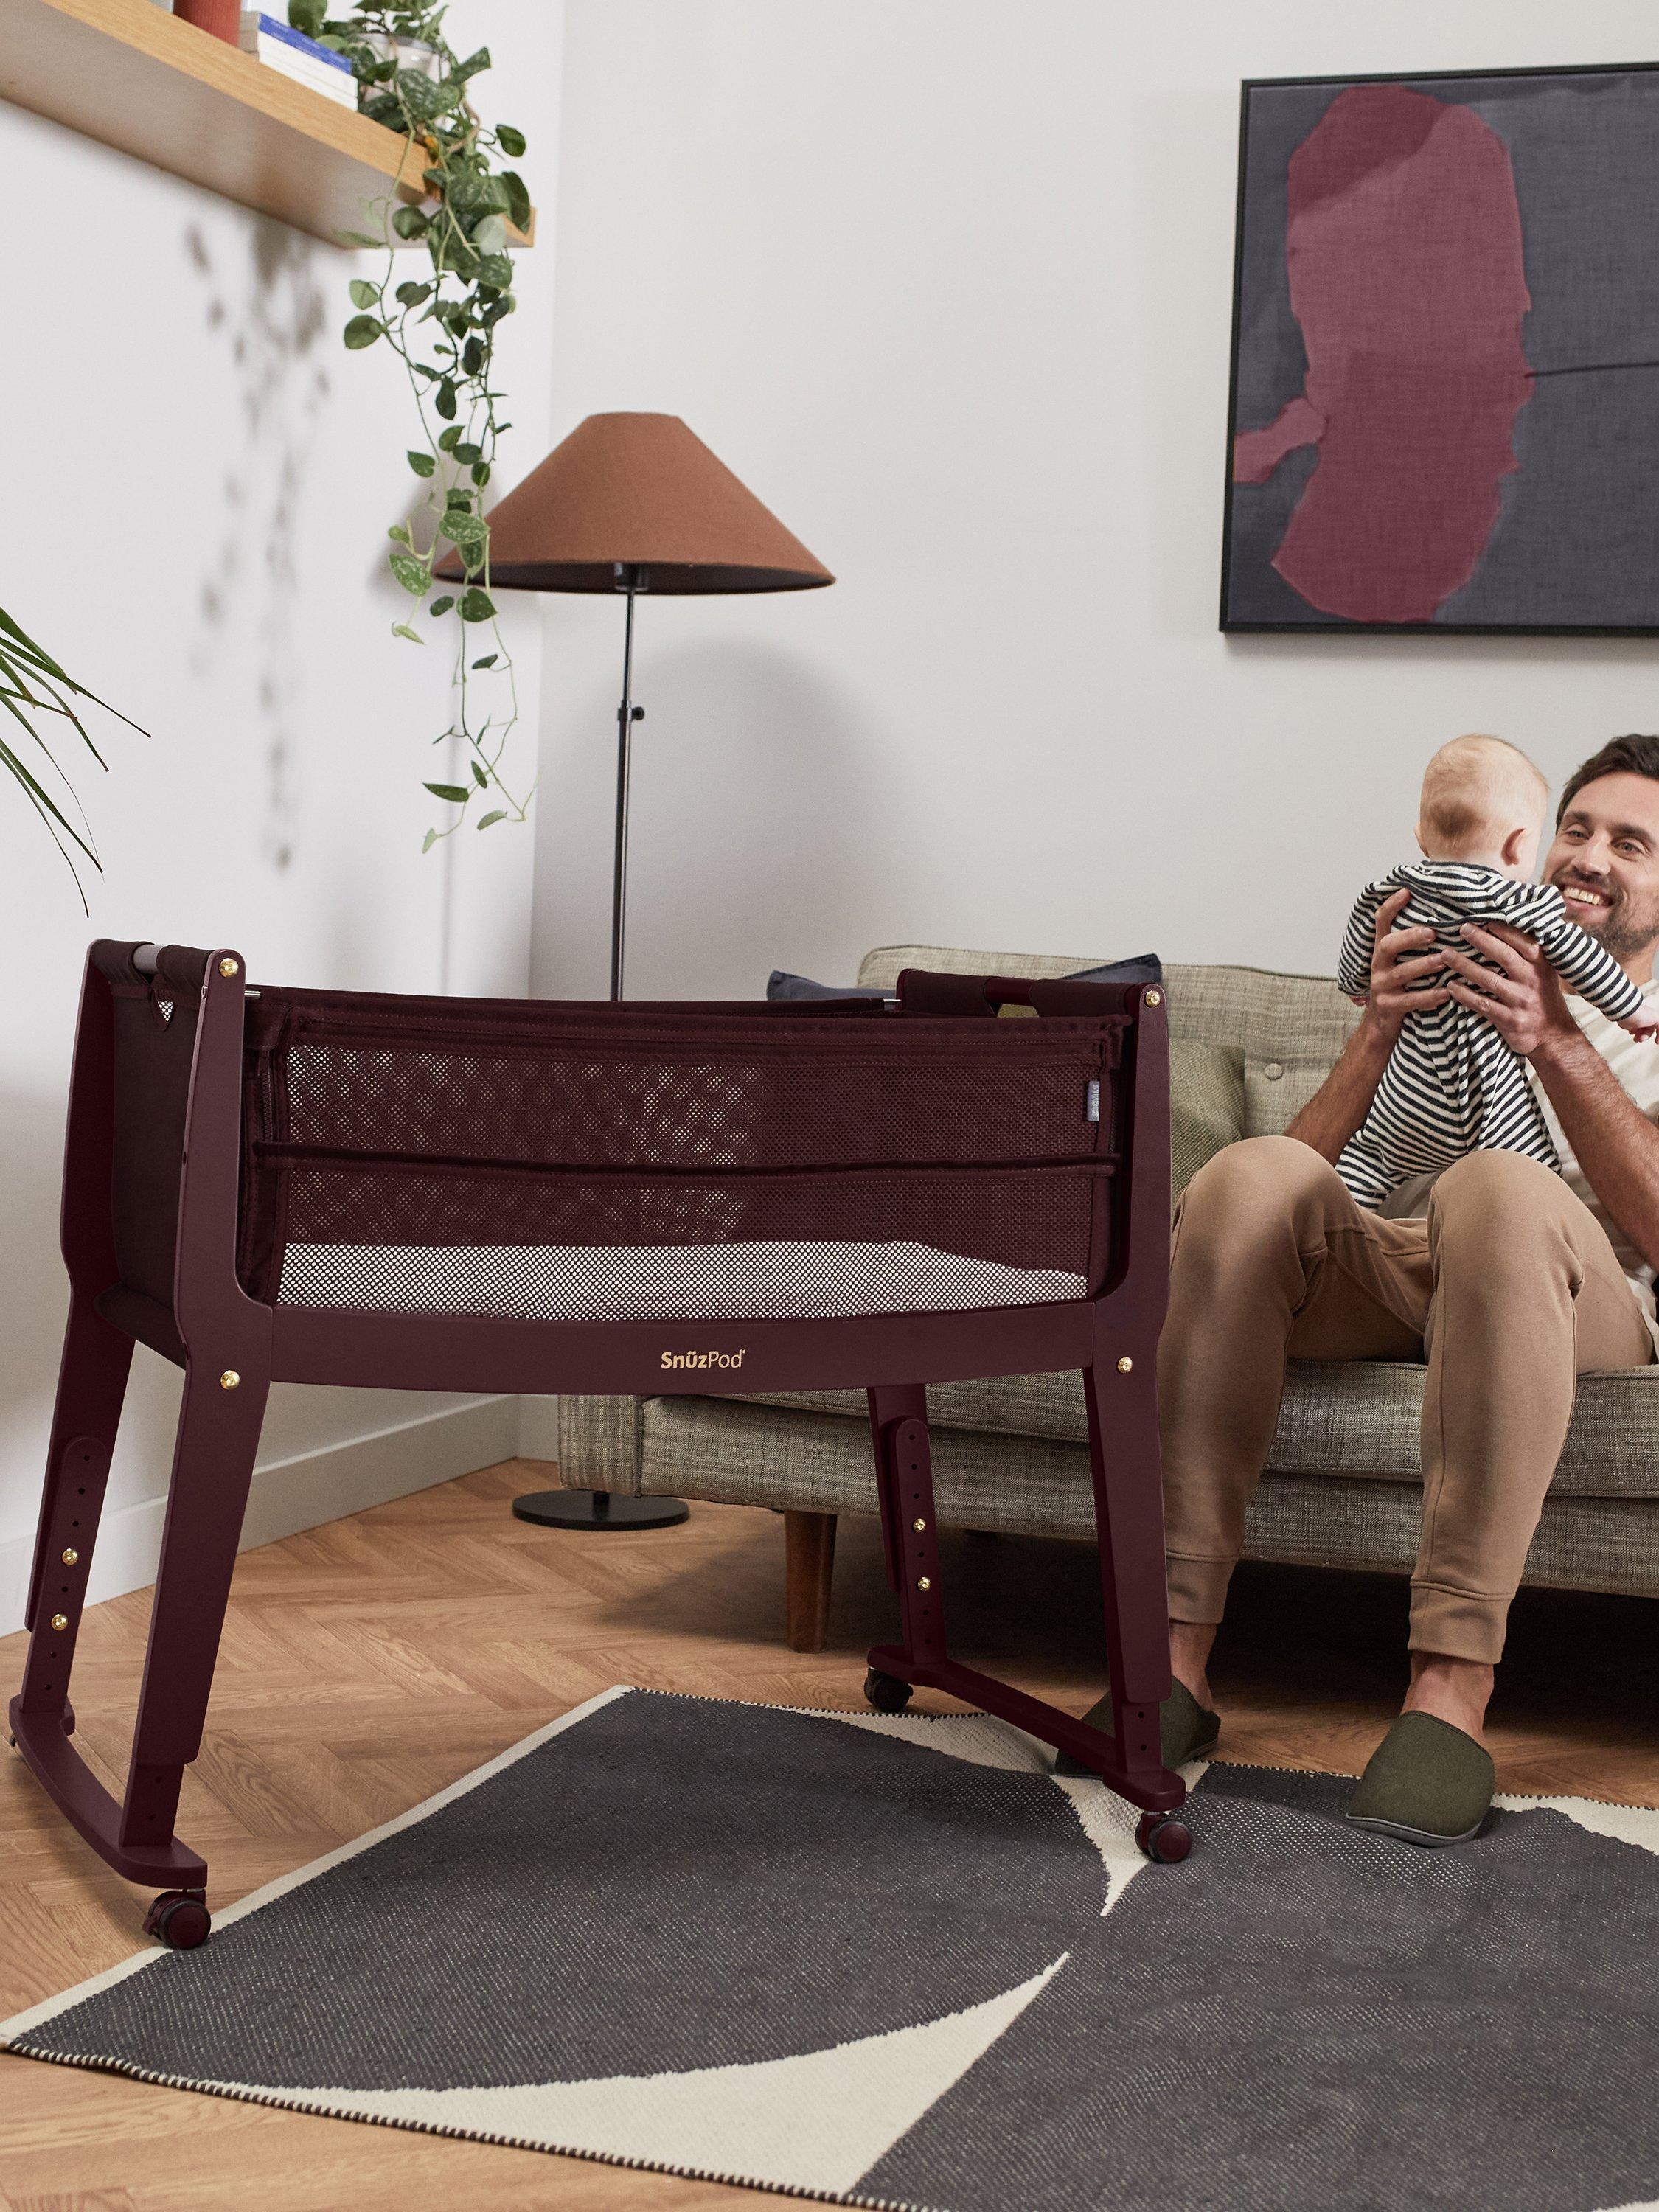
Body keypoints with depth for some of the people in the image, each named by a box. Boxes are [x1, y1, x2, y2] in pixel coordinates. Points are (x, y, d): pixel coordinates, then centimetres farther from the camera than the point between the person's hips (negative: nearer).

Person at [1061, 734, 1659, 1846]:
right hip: (1387, 1267, 3)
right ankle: (1179, 1654, -32)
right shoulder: (1449, 981, 30)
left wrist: (1556, 1045, -12)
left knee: (1503, 1185, -38)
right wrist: (1378, 1028, -3)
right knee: (1252, 1174, -30)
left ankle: (1453, 1684, -41)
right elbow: (1315, 1173, 14)